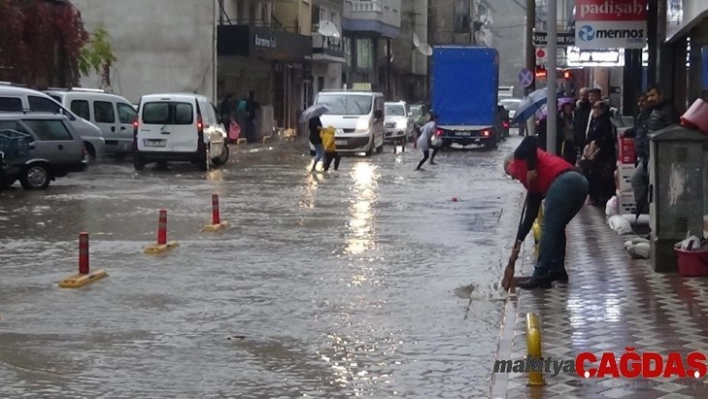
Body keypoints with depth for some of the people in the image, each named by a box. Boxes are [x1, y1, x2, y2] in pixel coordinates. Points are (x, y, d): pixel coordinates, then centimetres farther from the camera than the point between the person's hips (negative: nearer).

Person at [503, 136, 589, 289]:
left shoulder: (520, 157, 20)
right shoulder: (535, 183, 36)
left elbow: (531, 140, -3)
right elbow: (530, 216, 35)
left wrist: (531, 169, -1)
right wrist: (518, 244, 37)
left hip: (563, 182, -9)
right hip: (580, 182, 9)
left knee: (548, 229, -1)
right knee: (557, 228, 24)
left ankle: (540, 276, 0)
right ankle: (557, 270, 25)